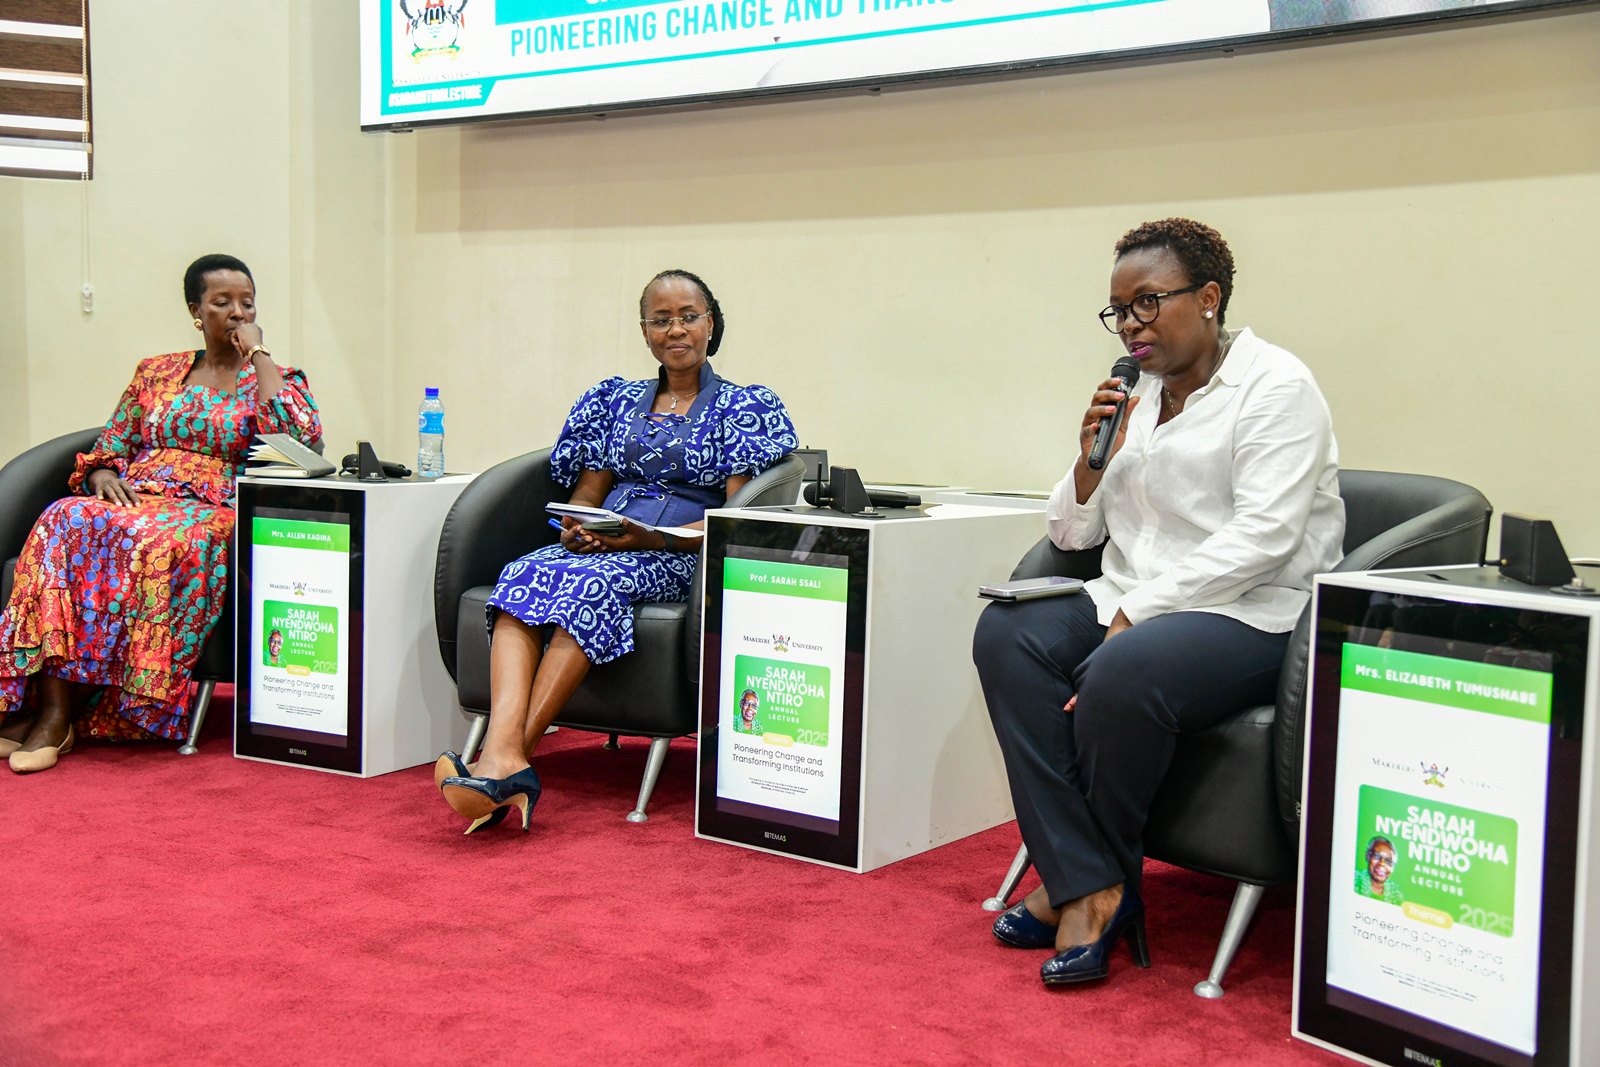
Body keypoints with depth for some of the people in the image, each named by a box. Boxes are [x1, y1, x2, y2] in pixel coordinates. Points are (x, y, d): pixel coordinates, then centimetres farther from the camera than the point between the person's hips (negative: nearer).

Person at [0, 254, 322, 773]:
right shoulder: (157, 372, 22)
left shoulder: (275, 380, 11)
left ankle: (60, 715, -33)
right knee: (66, 522, -30)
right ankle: (49, 707, -34)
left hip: (209, 512, -3)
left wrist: (257, 354, -3)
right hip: (134, 499, 3)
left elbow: (304, 435, -12)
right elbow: (109, 447, 23)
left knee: (161, 543, -37)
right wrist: (103, 475, -1)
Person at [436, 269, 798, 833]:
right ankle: (504, 754, -49)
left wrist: (652, 538, -16)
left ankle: (505, 761, -41)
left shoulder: (745, 406, 9)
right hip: (599, 546, 4)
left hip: (679, 557, -4)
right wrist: (574, 527, -7)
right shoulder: (616, 399, 23)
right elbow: (587, 491, 19)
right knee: (522, 574, -30)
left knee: (590, 583, -36)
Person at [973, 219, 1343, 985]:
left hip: (1248, 618, -7)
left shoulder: (1274, 386, -4)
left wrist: (1136, 611, -20)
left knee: (1123, 671, -35)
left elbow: (1264, 534, -16)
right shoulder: (1134, 398, 16)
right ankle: (1089, 887, -23)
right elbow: (1071, 533, 17)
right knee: (1006, 634, -20)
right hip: (1131, 607, 7)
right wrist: (1091, 457, -3)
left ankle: (1078, 875, -7)